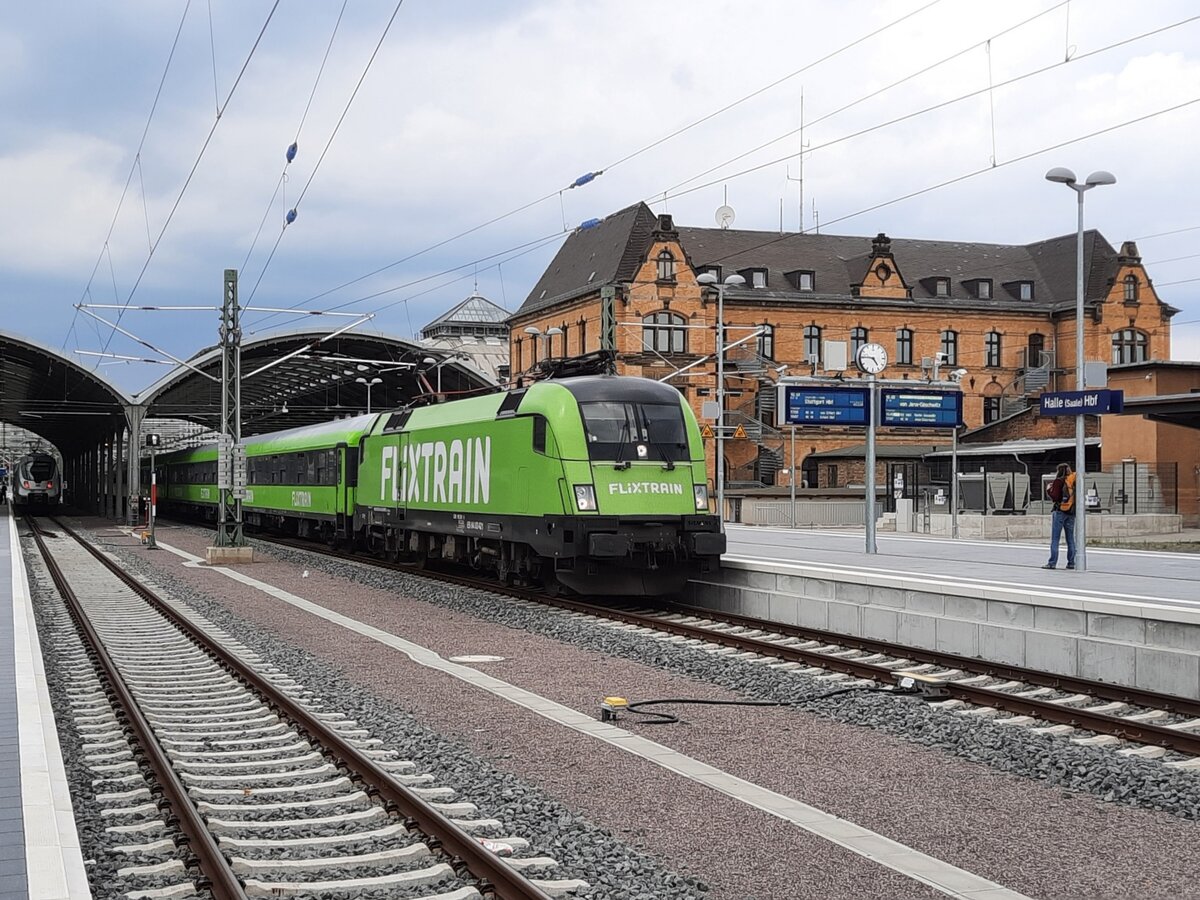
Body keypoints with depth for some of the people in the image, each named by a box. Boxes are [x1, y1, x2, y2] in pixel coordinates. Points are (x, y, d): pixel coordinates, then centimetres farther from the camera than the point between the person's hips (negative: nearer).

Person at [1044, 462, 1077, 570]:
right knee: (1070, 538, 11)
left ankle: (1052, 563, -6)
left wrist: (1049, 490, 2)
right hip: (1071, 513, 5)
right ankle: (1071, 563, 10)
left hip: (1060, 512, -5)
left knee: (1055, 539, -3)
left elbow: (1055, 497, -14)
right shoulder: (1074, 482, 6)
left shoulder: (1058, 481, -10)